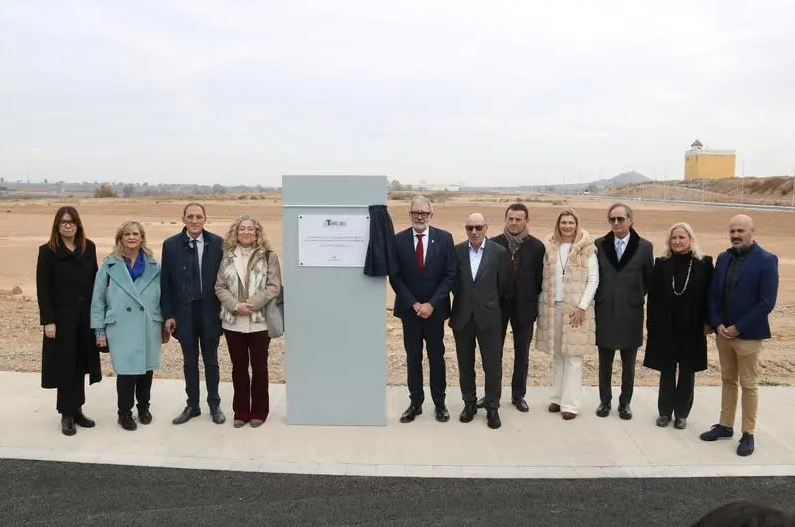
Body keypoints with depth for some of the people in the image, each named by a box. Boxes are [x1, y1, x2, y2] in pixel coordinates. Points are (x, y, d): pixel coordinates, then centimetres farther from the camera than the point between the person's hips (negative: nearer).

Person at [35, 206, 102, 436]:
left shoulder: (89, 248, 5)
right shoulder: (47, 251, -5)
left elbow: (95, 281, 7)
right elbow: (42, 289, -8)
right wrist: (48, 321, -13)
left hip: (86, 315, 3)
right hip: (61, 316, -3)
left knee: (81, 363, 9)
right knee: (65, 365, 3)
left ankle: (77, 410, 21)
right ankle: (67, 414, 14)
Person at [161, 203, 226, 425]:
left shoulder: (217, 243, -4)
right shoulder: (171, 245, -1)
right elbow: (166, 282, 1)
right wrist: (168, 315, -3)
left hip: (210, 312, -1)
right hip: (184, 312, 1)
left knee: (211, 361, 12)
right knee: (190, 362, 12)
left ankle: (214, 405, 24)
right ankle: (192, 406, 25)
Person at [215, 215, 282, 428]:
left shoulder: (268, 255, -3)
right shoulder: (228, 257, 5)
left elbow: (274, 287, -8)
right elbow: (220, 287, 3)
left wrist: (251, 304, -17)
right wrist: (235, 305, -13)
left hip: (259, 321, -2)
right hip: (233, 322, 3)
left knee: (259, 367, 7)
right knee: (239, 367, 11)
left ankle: (259, 411, 20)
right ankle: (241, 411, 23)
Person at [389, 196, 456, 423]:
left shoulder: (444, 238, -4)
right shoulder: (399, 239, -3)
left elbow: (450, 274, -6)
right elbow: (395, 277, -3)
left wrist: (431, 304, -13)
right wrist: (414, 304, -11)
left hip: (435, 308, 0)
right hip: (409, 308, 0)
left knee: (436, 356, 10)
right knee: (413, 357, 9)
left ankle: (440, 403, 21)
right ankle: (415, 402, 19)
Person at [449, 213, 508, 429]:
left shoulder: (499, 252, -5)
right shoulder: (456, 251, -1)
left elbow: (502, 284, 4)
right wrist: (462, 299, 10)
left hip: (488, 317, -1)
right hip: (462, 316, 2)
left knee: (492, 365, 4)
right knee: (465, 364, 12)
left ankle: (492, 407, 19)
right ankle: (469, 403, 28)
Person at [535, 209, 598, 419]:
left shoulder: (587, 248, -4)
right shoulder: (550, 247, 6)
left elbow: (593, 280, -6)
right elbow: (545, 278, 9)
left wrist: (582, 306, -12)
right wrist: (543, 305, 4)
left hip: (576, 308, -4)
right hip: (553, 307, 4)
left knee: (573, 356, -2)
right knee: (557, 354, 11)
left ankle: (570, 403, 3)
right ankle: (557, 397, 21)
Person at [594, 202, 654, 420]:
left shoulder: (645, 247, -3)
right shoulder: (599, 245, 0)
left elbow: (649, 279, 6)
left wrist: (636, 297, 6)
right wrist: (600, 298, 4)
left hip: (631, 314, -1)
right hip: (604, 313, 1)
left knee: (628, 365, 11)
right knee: (605, 363, 11)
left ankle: (625, 403, 24)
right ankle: (605, 401, 25)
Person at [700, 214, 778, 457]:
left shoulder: (767, 260, -10)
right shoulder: (723, 258, 7)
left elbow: (767, 302, -15)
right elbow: (713, 294, 8)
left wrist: (738, 328, -16)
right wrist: (717, 324, -6)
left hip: (748, 335, -5)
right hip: (723, 332, 5)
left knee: (749, 385, 4)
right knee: (728, 380, 15)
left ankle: (748, 434, 14)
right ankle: (725, 425, 25)